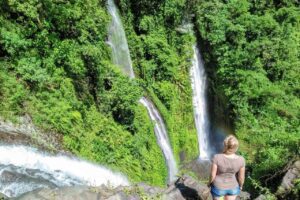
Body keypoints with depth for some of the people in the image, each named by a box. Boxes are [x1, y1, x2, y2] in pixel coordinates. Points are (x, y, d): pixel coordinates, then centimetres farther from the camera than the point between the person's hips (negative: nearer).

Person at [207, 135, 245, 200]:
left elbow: (212, 175, -20)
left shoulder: (217, 158, -31)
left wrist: (209, 182, 1)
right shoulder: (240, 160, -25)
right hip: (233, 187, 2)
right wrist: (241, 185, 9)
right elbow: (241, 177, -12)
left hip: (218, 187, -1)